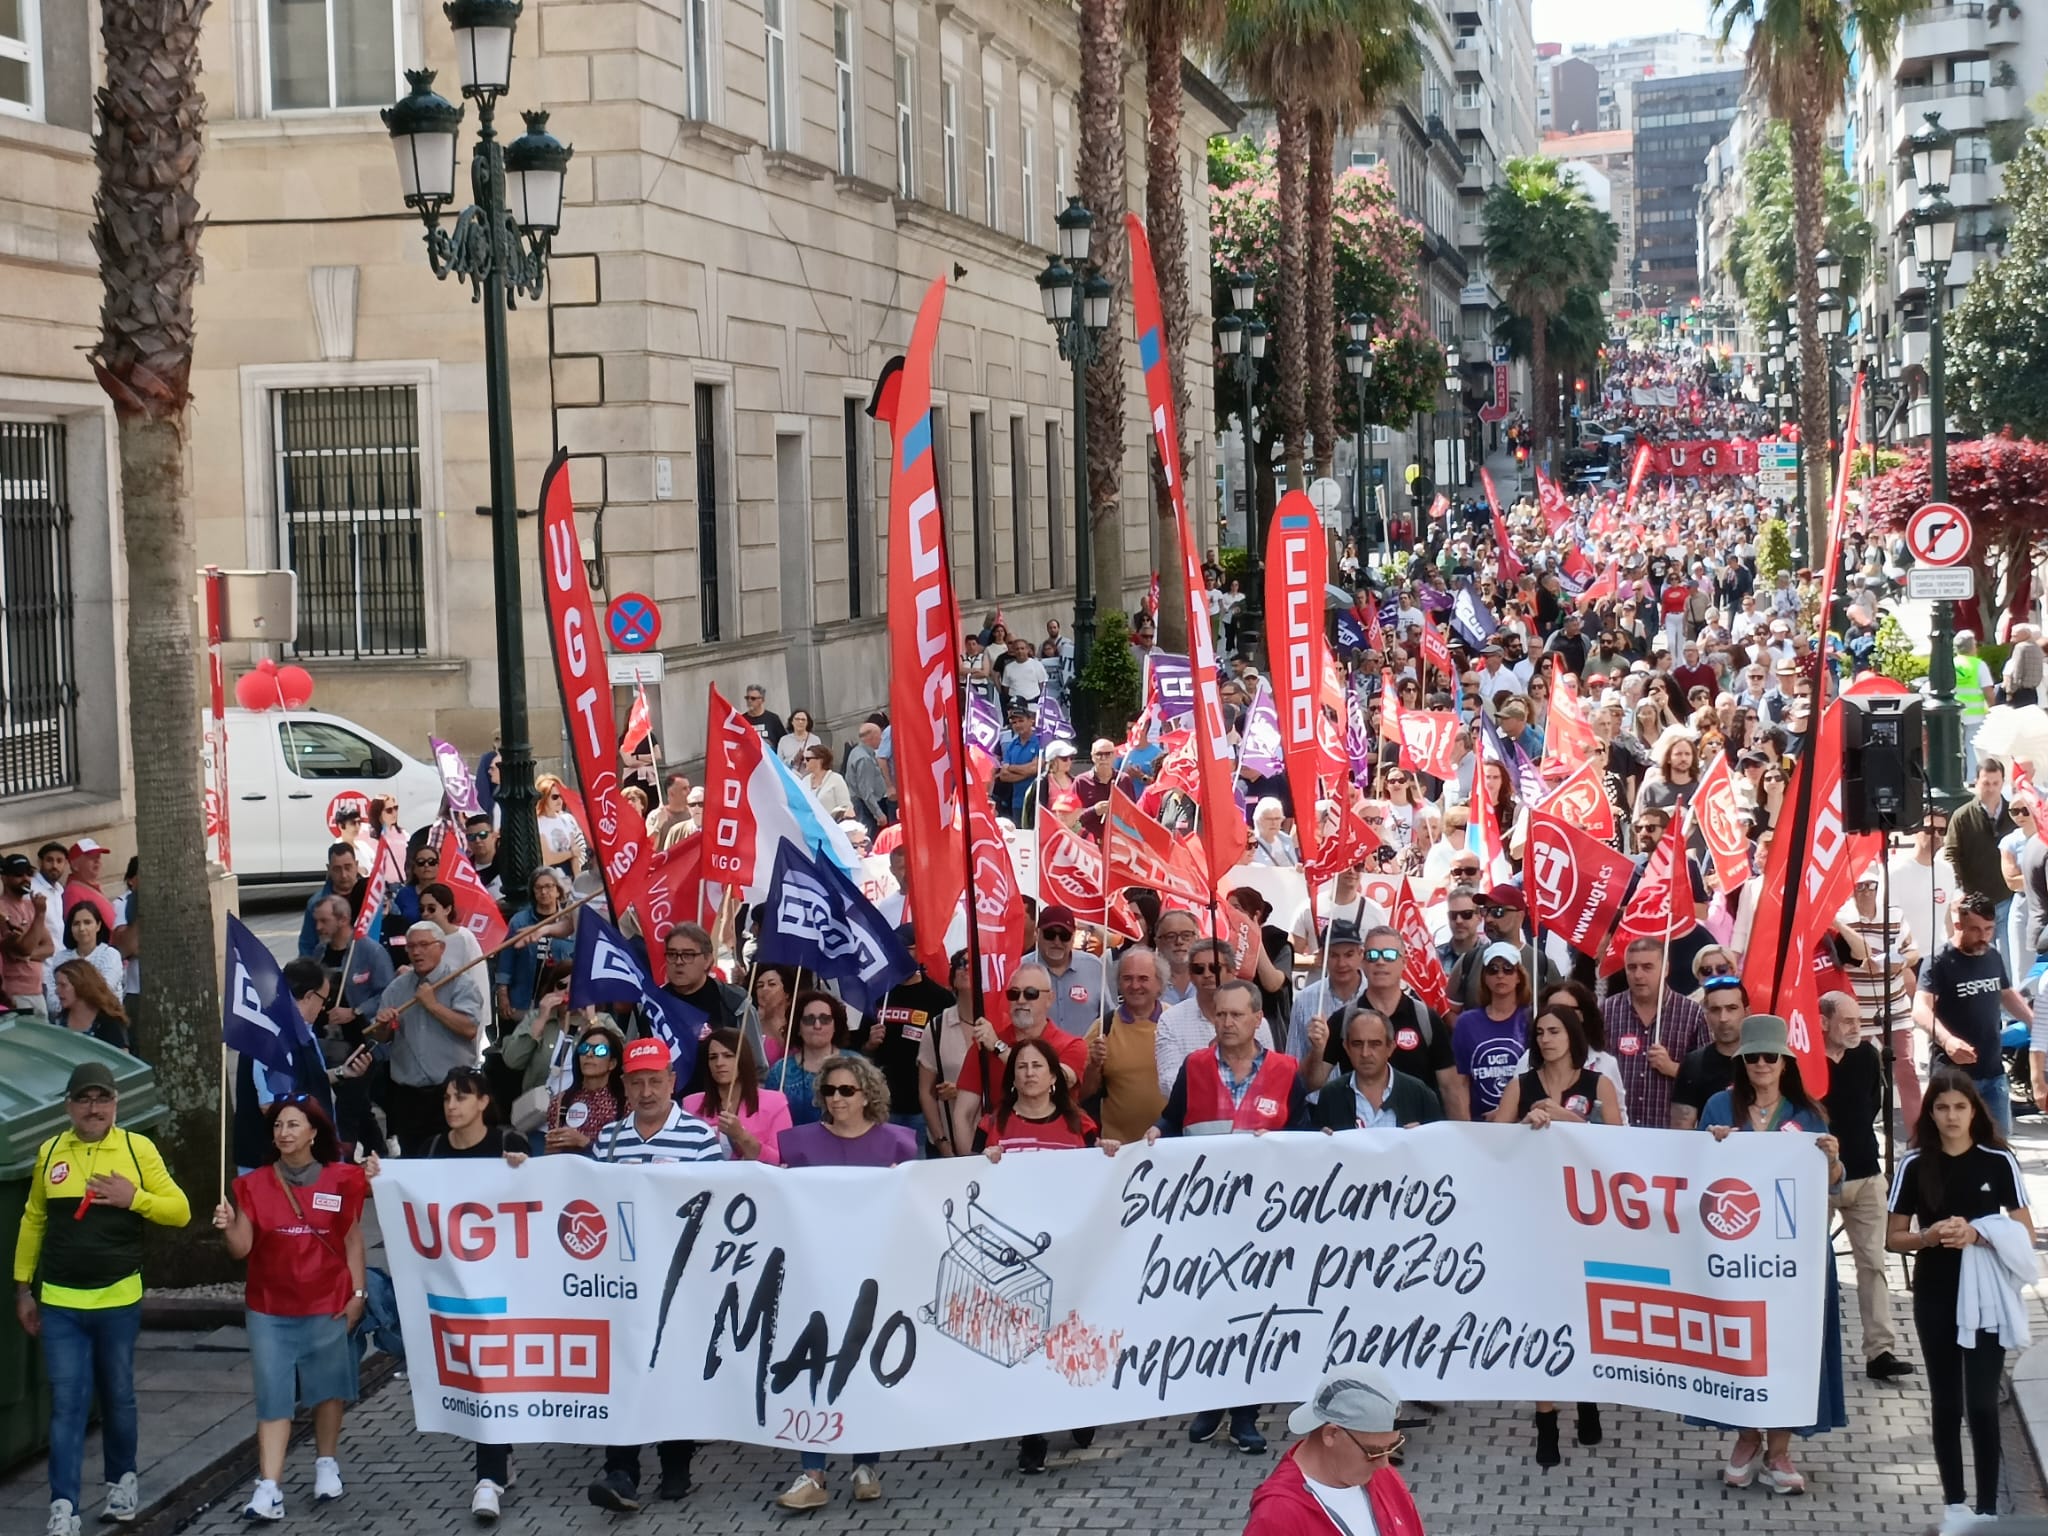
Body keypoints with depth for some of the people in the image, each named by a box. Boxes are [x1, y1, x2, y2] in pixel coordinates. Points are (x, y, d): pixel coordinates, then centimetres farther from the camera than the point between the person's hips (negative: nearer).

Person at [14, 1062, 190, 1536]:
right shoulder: (49, 1153, 4)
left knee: (118, 1397, 13)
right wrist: (23, 1288, 10)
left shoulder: (138, 1150, -2)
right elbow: (33, 1222, 11)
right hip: (59, 1303, 1)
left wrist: (134, 1198, -18)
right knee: (66, 1404, -3)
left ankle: (122, 1481, 32)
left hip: (118, 1300, -1)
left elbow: (180, 1210, -2)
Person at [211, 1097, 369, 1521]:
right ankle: (268, 1488, -8)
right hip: (270, 1309, 0)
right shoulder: (255, 1184, -2)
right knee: (273, 1396, -4)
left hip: (327, 1307, 0)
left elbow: (353, 1240, 3)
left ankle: (326, 1464, 33)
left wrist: (358, 1292, -2)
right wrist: (227, 1228, -26)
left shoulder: (341, 1179, -3)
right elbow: (242, 1248, -5)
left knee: (328, 1389, 13)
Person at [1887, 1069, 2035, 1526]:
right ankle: (1954, 1503, 17)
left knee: (1981, 1404, -4)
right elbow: (1893, 1238, 3)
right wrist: (1930, 1237, -17)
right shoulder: (1914, 1165, -1)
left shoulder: (1998, 1161, -5)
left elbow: (2026, 1235, -4)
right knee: (1946, 1403, 9)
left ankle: (1988, 1508, 2)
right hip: (1934, 1298, 2)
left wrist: (1976, 1235, -20)